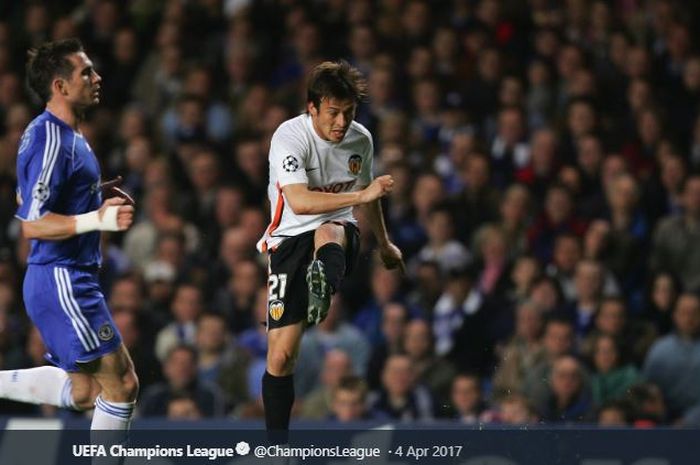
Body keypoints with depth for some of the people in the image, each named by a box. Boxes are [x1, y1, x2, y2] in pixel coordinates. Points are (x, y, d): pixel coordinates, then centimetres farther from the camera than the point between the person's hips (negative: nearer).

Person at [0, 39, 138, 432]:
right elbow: (32, 224, -22)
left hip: (71, 280, 10)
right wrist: (98, 219, -33)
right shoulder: (51, 140, -18)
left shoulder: (64, 134, 13)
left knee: (83, 393, 14)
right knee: (122, 383, -6)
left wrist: (97, 200, 19)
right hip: (61, 281, -10)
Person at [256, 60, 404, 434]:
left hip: (339, 233, 2)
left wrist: (384, 243, 37)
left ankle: (321, 293, -71)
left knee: (328, 233, -39)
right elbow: (299, 202, -30)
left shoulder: (361, 139, 2)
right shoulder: (290, 136, -15)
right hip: (291, 237, -2)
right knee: (281, 353, -10)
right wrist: (361, 195, -37)